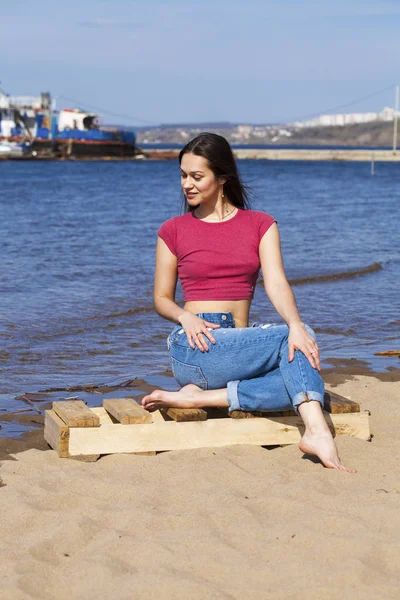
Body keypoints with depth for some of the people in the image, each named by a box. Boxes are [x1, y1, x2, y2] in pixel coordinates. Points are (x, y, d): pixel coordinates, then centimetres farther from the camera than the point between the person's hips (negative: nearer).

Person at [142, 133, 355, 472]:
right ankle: (318, 433, -42)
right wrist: (186, 317, -12)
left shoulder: (260, 225, 10)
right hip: (194, 349, -3)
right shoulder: (174, 231, 8)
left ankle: (204, 397, -25)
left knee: (301, 376, -30)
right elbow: (162, 299, 11)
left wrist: (296, 324, -25)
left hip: (240, 350, 3)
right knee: (292, 341, -26)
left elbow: (276, 283, -5)